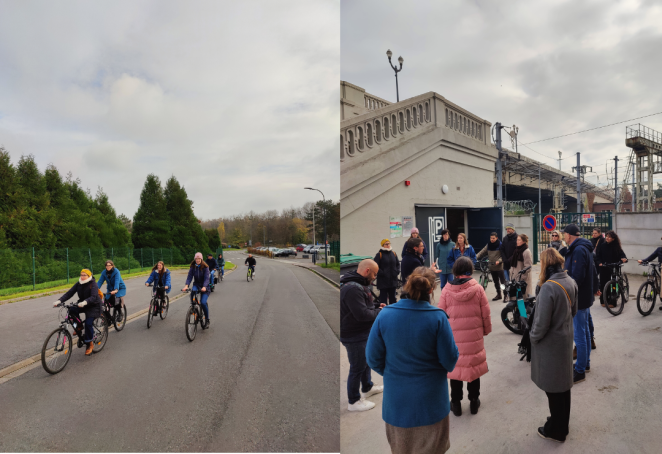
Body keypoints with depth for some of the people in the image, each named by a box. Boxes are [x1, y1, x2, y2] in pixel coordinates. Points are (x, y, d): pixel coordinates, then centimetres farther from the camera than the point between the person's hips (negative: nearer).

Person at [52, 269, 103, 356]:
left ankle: (90, 344, -3)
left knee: (88, 323, -19)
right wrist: (59, 301, -25)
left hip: (94, 306, -6)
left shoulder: (93, 284, -18)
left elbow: (93, 297, -32)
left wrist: (85, 302, -50)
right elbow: (69, 293, -9)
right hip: (83, 305, 6)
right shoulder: (78, 284, -1)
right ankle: (78, 328, 0)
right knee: (72, 311, -23)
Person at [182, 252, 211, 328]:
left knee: (203, 302, -20)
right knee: (193, 291, -36)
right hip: (196, 284, 3)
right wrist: (186, 285, -31)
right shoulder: (192, 267, -3)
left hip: (204, 286, -3)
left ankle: (207, 320, -2)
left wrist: (204, 287, -40)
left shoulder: (205, 267, -12)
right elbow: (189, 276, -13)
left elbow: (206, 278, -22)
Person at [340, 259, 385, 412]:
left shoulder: (359, 284, 6)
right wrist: (380, 312, -14)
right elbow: (362, 314, -30)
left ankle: (367, 387, 50)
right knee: (357, 368, 5)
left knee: (366, 361, 27)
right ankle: (353, 402, 24)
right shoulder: (352, 289, -30)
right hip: (354, 336, -11)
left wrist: (376, 305, 3)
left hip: (363, 333, 11)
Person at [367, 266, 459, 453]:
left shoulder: (385, 315, -14)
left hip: (397, 397, 2)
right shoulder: (438, 317, -19)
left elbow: (373, 357, -8)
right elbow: (450, 360, -12)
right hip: (431, 398, -1)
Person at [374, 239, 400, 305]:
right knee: (383, 297, 0)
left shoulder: (393, 253, 9)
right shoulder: (379, 255, -8)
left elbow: (398, 264, 19)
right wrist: (382, 273, -16)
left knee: (392, 297, 16)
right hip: (383, 281, -5)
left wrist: (397, 272, 5)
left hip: (393, 280, 5)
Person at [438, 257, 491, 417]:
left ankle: (456, 403, 25)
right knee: (474, 367, 17)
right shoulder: (478, 289, -10)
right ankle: (474, 401, 31)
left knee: (454, 367, 13)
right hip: (474, 336, 1)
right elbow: (485, 314, -3)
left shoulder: (446, 290, -11)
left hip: (454, 337, -1)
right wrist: (486, 330, 14)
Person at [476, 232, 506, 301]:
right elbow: (482, 252, 1)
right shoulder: (488, 245, 6)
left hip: (499, 267, -5)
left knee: (503, 281, -2)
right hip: (492, 267, 5)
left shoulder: (500, 245, -8)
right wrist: (475, 257, -13)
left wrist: (499, 261, -25)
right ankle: (498, 294, 26)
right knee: (495, 282, 14)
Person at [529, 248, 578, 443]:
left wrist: (532, 337, -8)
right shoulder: (570, 282, -3)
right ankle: (562, 423, 41)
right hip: (565, 338, 8)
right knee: (563, 383, 22)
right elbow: (573, 310, 11)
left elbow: (541, 323, -25)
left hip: (550, 343, -8)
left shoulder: (548, 287, -29)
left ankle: (556, 430, 27)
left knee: (553, 389, 9)